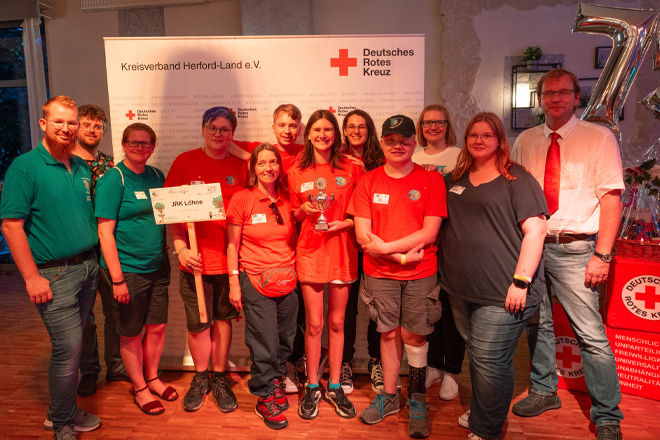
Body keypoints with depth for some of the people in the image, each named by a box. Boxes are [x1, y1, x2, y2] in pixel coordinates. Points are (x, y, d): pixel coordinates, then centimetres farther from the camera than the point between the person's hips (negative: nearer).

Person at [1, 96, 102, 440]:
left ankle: (62, 411, 34)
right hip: (54, 275, -6)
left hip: (87, 267, 6)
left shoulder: (82, 167, 10)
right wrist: (32, 278, -16)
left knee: (70, 344, 16)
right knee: (68, 347, -3)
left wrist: (94, 262, 12)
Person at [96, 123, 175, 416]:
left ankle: (152, 378, 37)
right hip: (127, 271, -5)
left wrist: (168, 256, 7)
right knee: (131, 334, 10)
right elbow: (105, 231, -15)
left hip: (158, 267, 6)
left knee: (157, 327, 15)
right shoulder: (112, 179, -11)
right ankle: (140, 388, 29)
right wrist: (117, 279, -17)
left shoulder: (157, 176, 7)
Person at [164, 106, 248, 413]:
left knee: (223, 318, 13)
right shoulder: (185, 162, 0)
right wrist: (180, 247, -11)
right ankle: (200, 378, 32)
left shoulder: (239, 166, 3)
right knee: (198, 322, 9)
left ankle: (219, 378, 32)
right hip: (195, 258, -1)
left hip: (229, 258, 1)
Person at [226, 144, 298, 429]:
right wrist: (234, 284, -6)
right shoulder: (241, 199, -6)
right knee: (264, 344, 2)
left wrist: (298, 273, 6)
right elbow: (232, 245, -3)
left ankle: (275, 381, 38)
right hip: (256, 282, -4)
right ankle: (265, 398, 23)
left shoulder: (287, 199, 5)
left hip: (287, 280, 4)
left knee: (285, 339, 13)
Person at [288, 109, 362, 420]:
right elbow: (293, 215, 12)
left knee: (337, 322, 9)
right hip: (310, 251, 0)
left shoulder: (351, 168, 2)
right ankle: (312, 388, 22)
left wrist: (345, 223, -12)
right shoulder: (297, 173, 5)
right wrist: (305, 210, -9)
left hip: (342, 249, 0)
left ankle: (335, 386, 26)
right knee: (314, 323, 4)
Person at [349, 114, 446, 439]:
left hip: (420, 274, -1)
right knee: (389, 334, 12)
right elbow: (363, 235, -5)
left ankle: (417, 400, 27)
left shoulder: (431, 180, -3)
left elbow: (429, 232, -11)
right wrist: (402, 255, -12)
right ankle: (389, 397, 30)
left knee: (414, 336, 6)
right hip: (379, 273, 2)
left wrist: (385, 246, -16)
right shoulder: (368, 182, 1)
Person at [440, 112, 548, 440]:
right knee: (475, 356, 19)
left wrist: (521, 281, -17)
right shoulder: (455, 179, 14)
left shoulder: (517, 179, -4)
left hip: (501, 293, -6)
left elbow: (535, 230, -11)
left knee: (490, 362, -1)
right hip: (461, 289, 6)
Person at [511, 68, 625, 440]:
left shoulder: (600, 138, -2)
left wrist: (602, 255, -13)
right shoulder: (525, 141, 9)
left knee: (591, 334, -2)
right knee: (537, 323, 14)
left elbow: (611, 199, -7)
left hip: (574, 248, -4)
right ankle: (545, 391, 34)